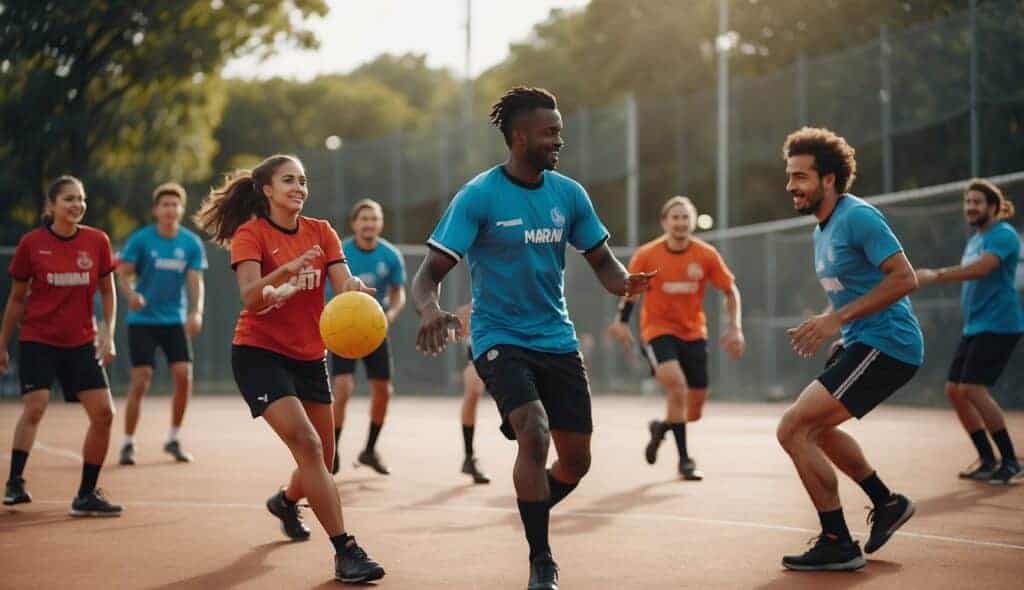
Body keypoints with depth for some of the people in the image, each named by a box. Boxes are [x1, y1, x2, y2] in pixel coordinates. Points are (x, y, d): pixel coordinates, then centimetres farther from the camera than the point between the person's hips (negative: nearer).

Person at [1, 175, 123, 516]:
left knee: (103, 413, -5)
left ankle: (87, 494, 6)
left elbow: (107, 292, 9)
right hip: (38, 339, -3)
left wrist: (108, 335, -3)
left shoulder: (97, 241, 0)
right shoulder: (31, 243, -4)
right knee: (35, 406, -20)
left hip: (81, 342, 3)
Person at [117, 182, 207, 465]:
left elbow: (195, 281, -5)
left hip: (175, 321, 3)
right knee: (140, 382, -8)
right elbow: (123, 273, -6)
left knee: (184, 376, -8)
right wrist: (131, 294, -27)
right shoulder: (140, 239, -7)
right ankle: (128, 444, 5)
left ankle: (173, 440, 11)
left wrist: (196, 312, -22)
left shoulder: (192, 243, 0)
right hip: (142, 321, -3)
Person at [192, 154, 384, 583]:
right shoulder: (250, 233, -9)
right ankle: (345, 551, -21)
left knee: (322, 458, 12)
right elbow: (250, 296, -25)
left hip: (309, 357, 6)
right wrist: (286, 271, -43)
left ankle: (286, 501, 48)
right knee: (307, 444, -22)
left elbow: (344, 284, -10)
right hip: (260, 353, -6)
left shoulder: (320, 232, 5)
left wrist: (355, 287, -34)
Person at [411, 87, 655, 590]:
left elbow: (602, 261, 10)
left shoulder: (569, 194, 2)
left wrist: (624, 282, -15)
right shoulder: (478, 196, -13)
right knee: (534, 434, -27)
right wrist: (430, 311, -38)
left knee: (576, 459, 5)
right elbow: (431, 272, -15)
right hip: (499, 338, -5)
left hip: (557, 339, 5)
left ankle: (531, 519, 38)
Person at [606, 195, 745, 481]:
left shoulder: (707, 255, -7)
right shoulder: (646, 255, -9)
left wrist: (735, 328, -5)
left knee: (695, 408, 5)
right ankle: (684, 459, -15)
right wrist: (621, 321, -4)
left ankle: (661, 427, 41)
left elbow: (730, 290, 4)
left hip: (694, 333, 3)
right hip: (658, 330, -3)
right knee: (676, 384, -27)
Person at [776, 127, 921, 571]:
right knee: (814, 427, 27)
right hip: (861, 345, 11)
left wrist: (836, 320, -24)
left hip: (885, 345, -11)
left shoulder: (858, 217, -16)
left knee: (792, 430, -15)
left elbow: (904, 278, -23)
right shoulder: (823, 230, 14)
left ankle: (838, 545, -7)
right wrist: (821, 324, 5)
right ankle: (887, 504, 37)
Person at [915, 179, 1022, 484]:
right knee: (954, 390, 5)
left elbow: (981, 268, -29)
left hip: (998, 325, -9)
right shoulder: (974, 239, 17)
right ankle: (987, 459, 14)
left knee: (972, 389, -17)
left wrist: (936, 275, -35)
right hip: (974, 327, 9)